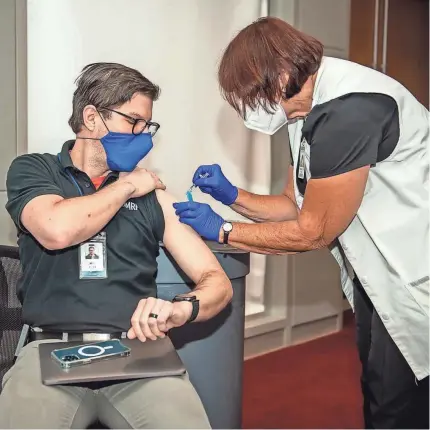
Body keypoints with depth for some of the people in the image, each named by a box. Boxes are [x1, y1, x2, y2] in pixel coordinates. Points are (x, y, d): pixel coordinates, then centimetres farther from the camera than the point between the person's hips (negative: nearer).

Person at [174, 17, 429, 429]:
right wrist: (232, 195, 2)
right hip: (375, 272, 9)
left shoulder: (348, 108, -27)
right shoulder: (307, 113, 4)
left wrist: (223, 231, -11)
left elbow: (314, 231, -20)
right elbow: (295, 205, 16)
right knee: (378, 392, 17)